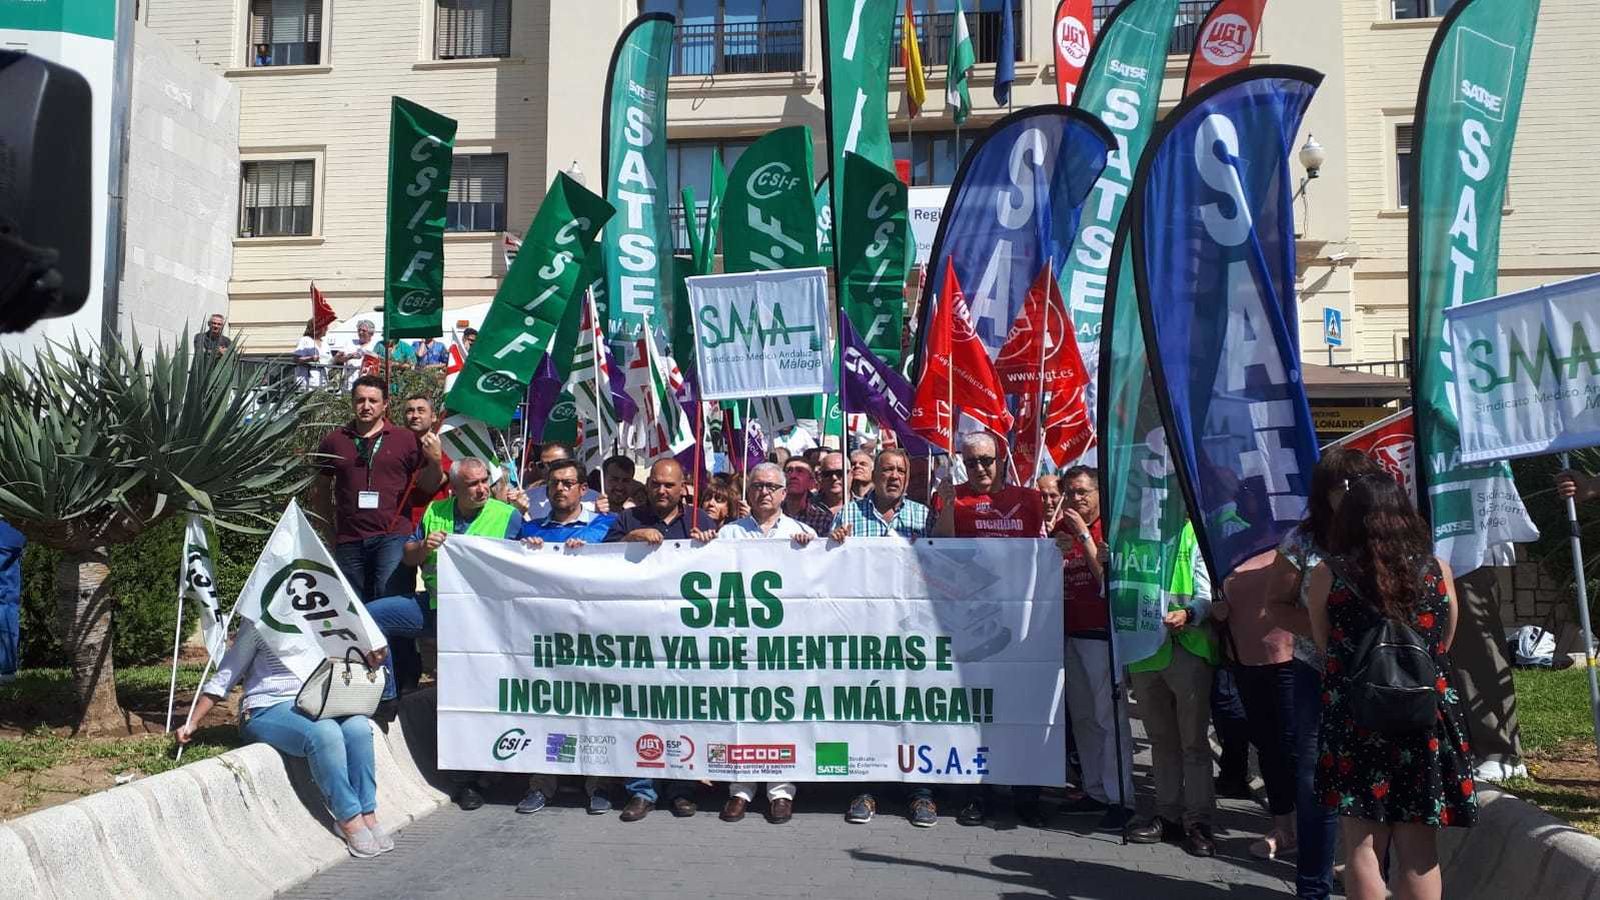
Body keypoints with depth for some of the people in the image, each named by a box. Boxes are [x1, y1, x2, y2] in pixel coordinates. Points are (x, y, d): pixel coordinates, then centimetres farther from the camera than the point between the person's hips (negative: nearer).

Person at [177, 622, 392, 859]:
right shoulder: (258, 626, 3)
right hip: (269, 710, -4)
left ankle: (367, 816, -23)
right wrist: (192, 723, 2)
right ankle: (350, 822, -26)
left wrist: (369, 659, 0)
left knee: (358, 726, -29)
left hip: (317, 706, 4)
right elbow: (223, 679, 6)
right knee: (324, 733, -35)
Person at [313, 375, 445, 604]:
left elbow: (429, 487, 6)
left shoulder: (405, 440, 5)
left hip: (393, 537, -3)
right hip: (348, 541, 3)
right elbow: (319, 490, 19)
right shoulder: (334, 441, 10)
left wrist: (435, 461, -13)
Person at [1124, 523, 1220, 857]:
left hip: (1187, 646, -5)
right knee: (1161, 738, 14)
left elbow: (1207, 592, -9)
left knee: (1193, 739, 1)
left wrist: (1188, 613, -28)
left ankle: (1198, 821, 8)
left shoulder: (1193, 533, 0)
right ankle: (1168, 815, 24)